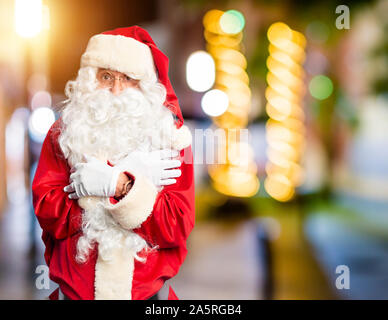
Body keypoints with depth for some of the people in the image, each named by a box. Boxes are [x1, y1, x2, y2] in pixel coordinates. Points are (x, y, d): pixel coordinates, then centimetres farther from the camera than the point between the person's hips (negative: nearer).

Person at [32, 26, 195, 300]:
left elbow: (177, 228, -12)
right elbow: (47, 213, -15)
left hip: (148, 290, 0)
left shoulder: (169, 136, -5)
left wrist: (118, 186, -24)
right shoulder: (64, 133, -3)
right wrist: (135, 176, -19)